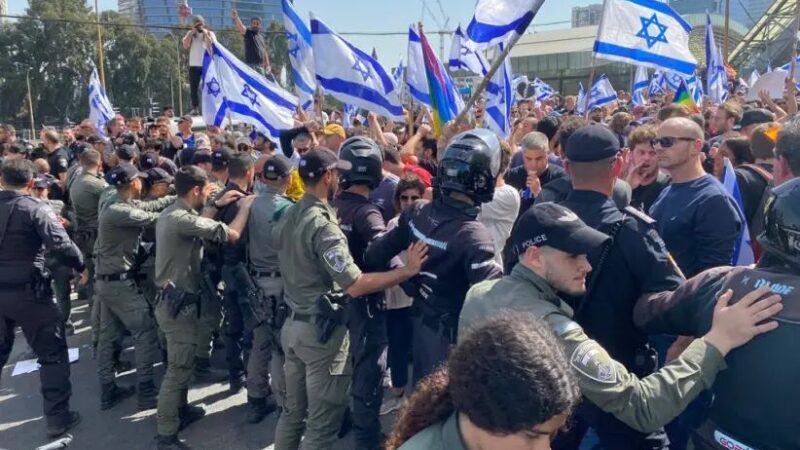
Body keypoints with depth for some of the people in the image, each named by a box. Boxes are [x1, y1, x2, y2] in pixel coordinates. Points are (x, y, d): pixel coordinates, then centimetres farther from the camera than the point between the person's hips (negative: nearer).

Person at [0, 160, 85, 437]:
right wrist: (81, 266, -6)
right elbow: (61, 245, -21)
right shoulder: (35, 208, -13)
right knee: (53, 354, 7)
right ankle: (57, 417, 11)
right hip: (27, 292, -6)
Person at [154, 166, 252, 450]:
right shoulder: (181, 219, -25)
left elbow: (196, 224, 23)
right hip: (179, 303, -11)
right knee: (178, 368, -2)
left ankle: (180, 410, 40)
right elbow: (232, 234, -25)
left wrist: (217, 205, 16)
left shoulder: (171, 213, 7)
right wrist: (245, 207, -9)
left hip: (173, 299, 11)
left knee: (182, 362, 24)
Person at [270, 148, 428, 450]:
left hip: (293, 324, 9)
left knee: (293, 411, 20)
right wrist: (408, 270, -24)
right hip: (322, 330, -9)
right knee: (322, 422, 4)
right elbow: (355, 286, -28)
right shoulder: (323, 225, -22)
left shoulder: (286, 217, 4)